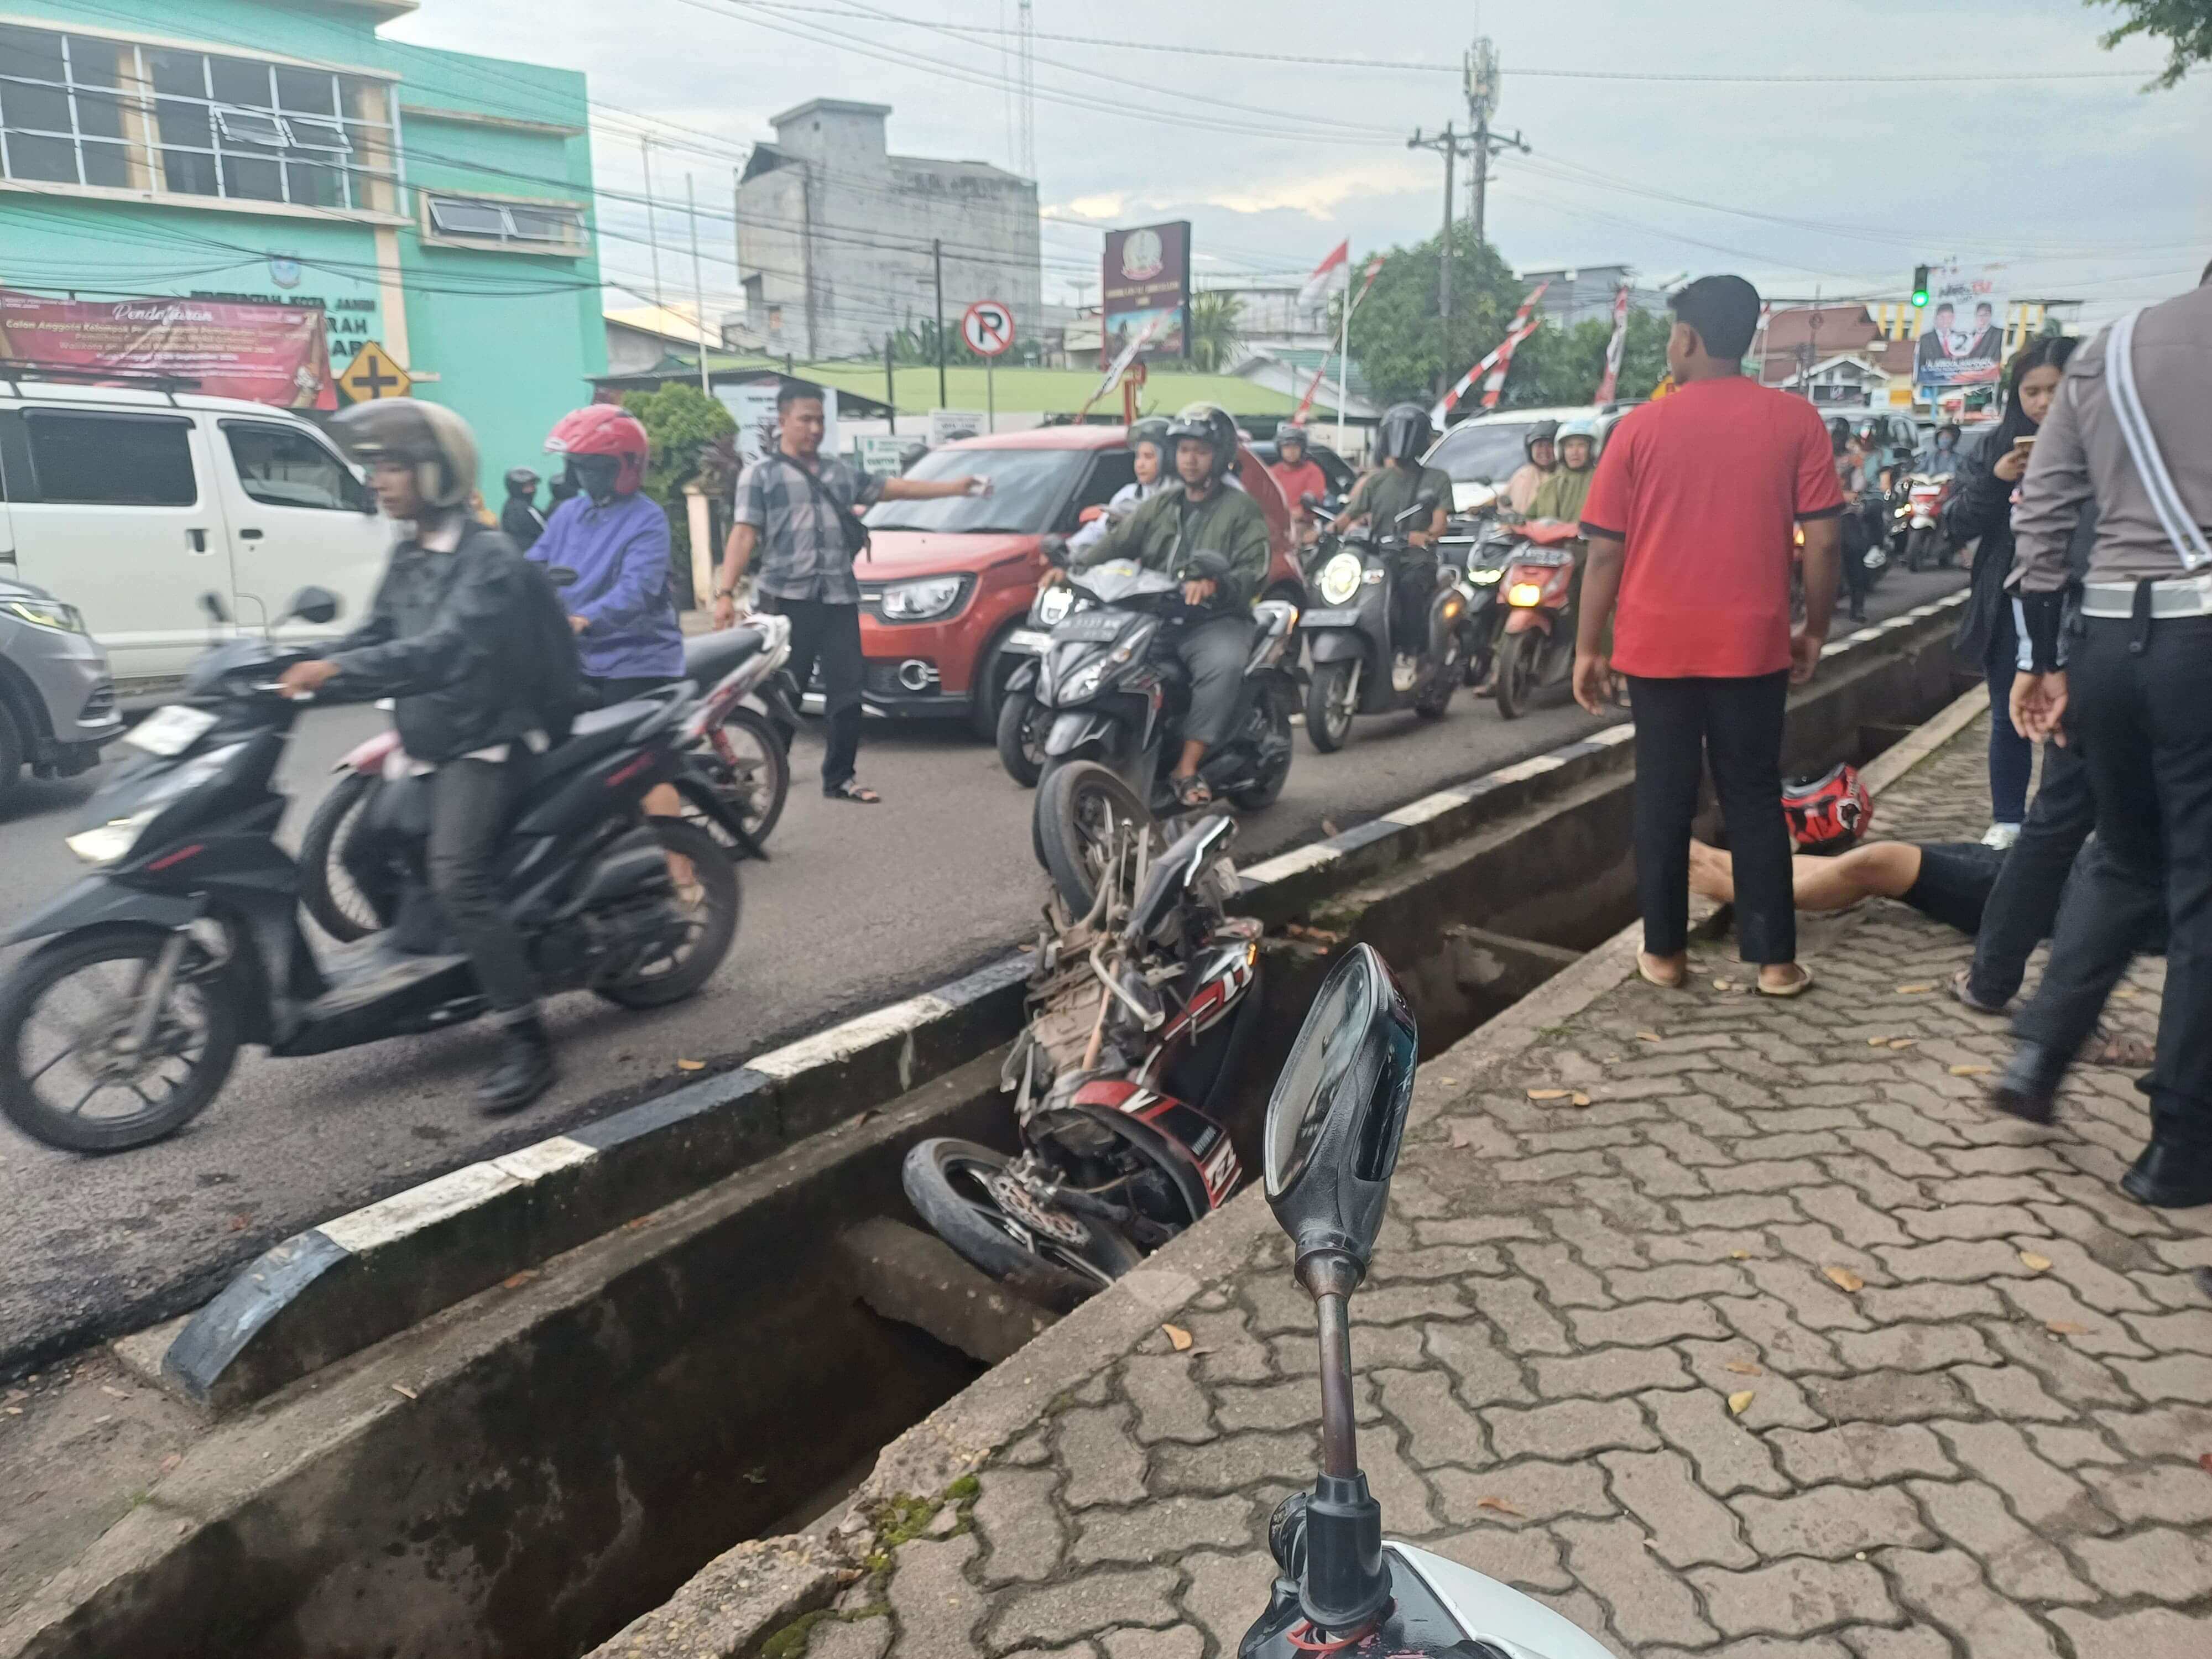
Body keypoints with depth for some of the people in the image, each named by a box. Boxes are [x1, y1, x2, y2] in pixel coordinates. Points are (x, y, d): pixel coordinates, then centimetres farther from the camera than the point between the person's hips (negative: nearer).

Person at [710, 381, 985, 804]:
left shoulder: (841, 472, 19)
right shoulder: (761, 474, 4)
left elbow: (894, 489, 22)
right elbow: (743, 535, -3)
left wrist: (956, 486, 17)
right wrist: (726, 592, -13)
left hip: (839, 598, 5)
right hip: (787, 599, -4)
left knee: (847, 690, 2)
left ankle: (840, 778, 12)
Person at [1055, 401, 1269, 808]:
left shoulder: (1242, 511, 5)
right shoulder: (1161, 506, 22)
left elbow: (1252, 573, -9)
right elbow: (1117, 542, 10)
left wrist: (1214, 584, -31)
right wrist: (1072, 566, -9)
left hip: (1215, 621, -4)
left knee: (1225, 666, -37)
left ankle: (1187, 767, -34)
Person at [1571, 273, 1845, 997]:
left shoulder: (1641, 427, -4)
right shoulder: (1796, 421, -2)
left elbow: (1605, 551, -3)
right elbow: (1822, 540, -3)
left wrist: (1588, 647, 4)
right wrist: (1815, 631, 10)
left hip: (1657, 645, 0)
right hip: (1752, 645, 1)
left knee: (1664, 799, 10)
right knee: (1755, 799, 10)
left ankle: (1663, 951, 16)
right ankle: (1774, 959, 13)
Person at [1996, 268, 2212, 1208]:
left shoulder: (2107, 351, 12)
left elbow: (2039, 514, 10)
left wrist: (2040, 659, 14)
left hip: (2107, 636, 5)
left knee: (2125, 862, 23)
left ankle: (2038, 1055, 13)